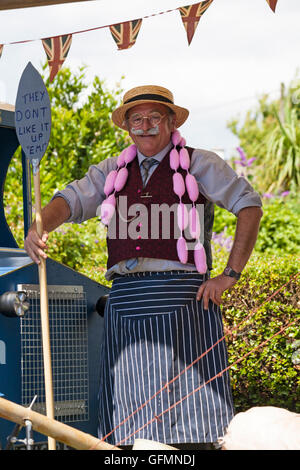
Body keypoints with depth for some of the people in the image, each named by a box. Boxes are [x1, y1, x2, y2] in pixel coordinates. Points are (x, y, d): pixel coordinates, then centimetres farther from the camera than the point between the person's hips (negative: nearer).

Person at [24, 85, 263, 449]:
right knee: (130, 414, 1)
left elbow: (249, 205, 3)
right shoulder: (113, 171, 18)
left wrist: (230, 275, -4)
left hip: (180, 297, -3)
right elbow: (71, 200, 7)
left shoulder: (199, 164, 8)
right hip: (125, 299, 4)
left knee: (186, 400, -6)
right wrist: (39, 227, -16)